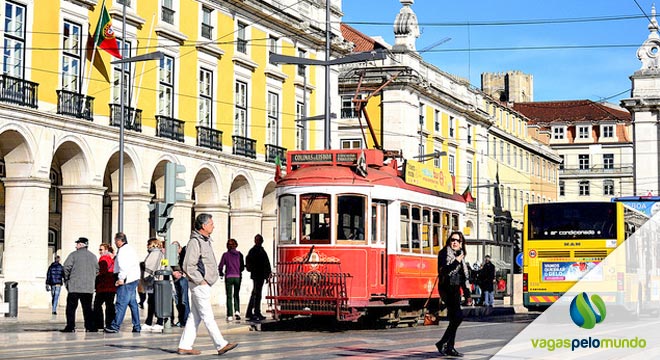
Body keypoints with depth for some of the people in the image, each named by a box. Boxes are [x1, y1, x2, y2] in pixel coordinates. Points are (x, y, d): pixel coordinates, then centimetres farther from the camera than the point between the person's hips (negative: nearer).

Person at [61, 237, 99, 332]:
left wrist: (66, 279, 3)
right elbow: (96, 270, 11)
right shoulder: (93, 256, 10)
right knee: (87, 308, 9)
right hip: (89, 288, 4)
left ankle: (70, 327, -4)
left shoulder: (73, 255, -4)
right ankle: (90, 327, 4)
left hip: (74, 286, -4)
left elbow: (66, 267, -10)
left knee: (71, 307, 1)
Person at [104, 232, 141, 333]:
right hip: (134, 279, 10)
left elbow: (124, 266, -20)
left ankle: (115, 326, -10)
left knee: (121, 303, -9)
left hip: (126, 280, -10)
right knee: (132, 302, 12)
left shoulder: (123, 250, -11)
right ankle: (136, 326, 13)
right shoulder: (130, 248, 20)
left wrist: (121, 279, -17)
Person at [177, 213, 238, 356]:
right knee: (208, 316, -6)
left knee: (195, 316, 10)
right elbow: (188, 266, -20)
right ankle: (221, 345, -6)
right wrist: (200, 281, -16)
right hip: (199, 285, -10)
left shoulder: (205, 241, 17)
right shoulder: (194, 242, -15)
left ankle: (184, 346, 12)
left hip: (204, 284, 10)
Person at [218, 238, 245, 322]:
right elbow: (242, 267, 6)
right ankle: (237, 311, -2)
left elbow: (220, 266, -2)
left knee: (229, 296, 4)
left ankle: (230, 316, -1)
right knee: (236, 295, 17)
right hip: (238, 277, 2)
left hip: (229, 277, -2)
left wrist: (221, 273, 18)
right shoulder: (239, 254, 0)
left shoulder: (225, 255, -4)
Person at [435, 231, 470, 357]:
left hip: (455, 289, 8)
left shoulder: (459, 254, 17)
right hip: (447, 288, -8)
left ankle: (450, 348, 10)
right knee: (458, 316, -17)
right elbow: (443, 270, -19)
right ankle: (442, 343, -9)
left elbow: (464, 275, 23)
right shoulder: (445, 253, -6)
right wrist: (457, 262, -23)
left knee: (454, 319, 6)